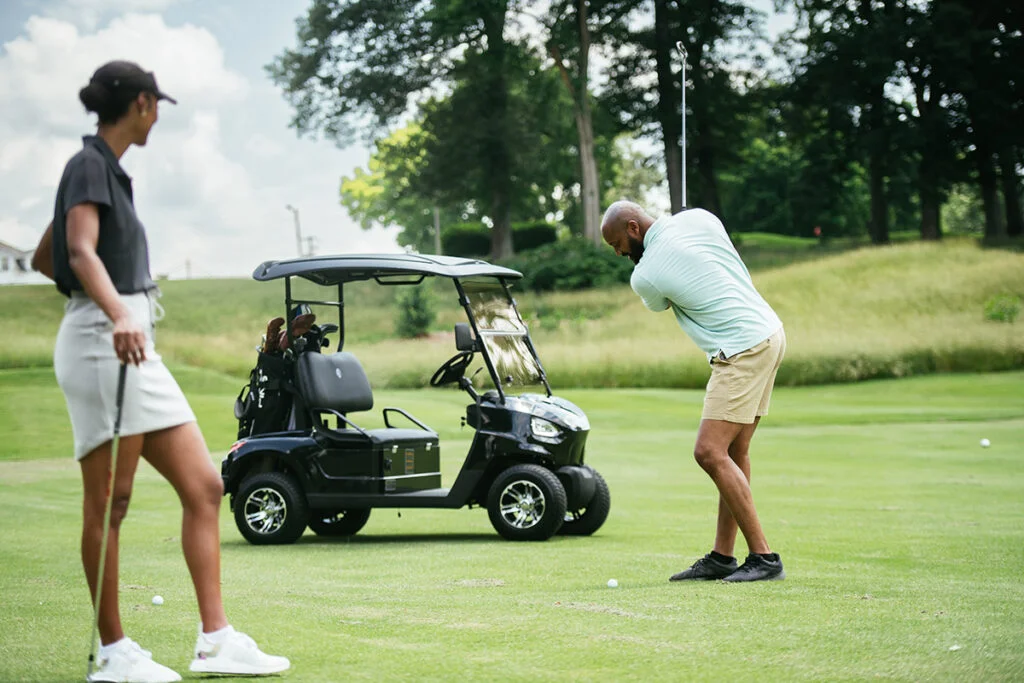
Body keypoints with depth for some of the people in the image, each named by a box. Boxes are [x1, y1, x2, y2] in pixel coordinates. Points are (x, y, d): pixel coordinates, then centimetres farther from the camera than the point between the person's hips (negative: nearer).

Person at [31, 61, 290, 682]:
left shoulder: (108, 169, 19)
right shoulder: (90, 165, -8)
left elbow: (43, 259, 27)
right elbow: (80, 251, -25)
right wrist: (117, 314, -41)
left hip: (136, 349, 10)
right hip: (101, 344, -10)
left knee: (203, 487, 4)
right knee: (110, 501, -4)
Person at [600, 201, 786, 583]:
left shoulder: (645, 277, -11)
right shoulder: (698, 218, 6)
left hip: (742, 351, -9)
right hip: (769, 332, 9)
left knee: (710, 453, -11)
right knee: (734, 453, 9)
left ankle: (764, 557, -11)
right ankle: (722, 557, 12)